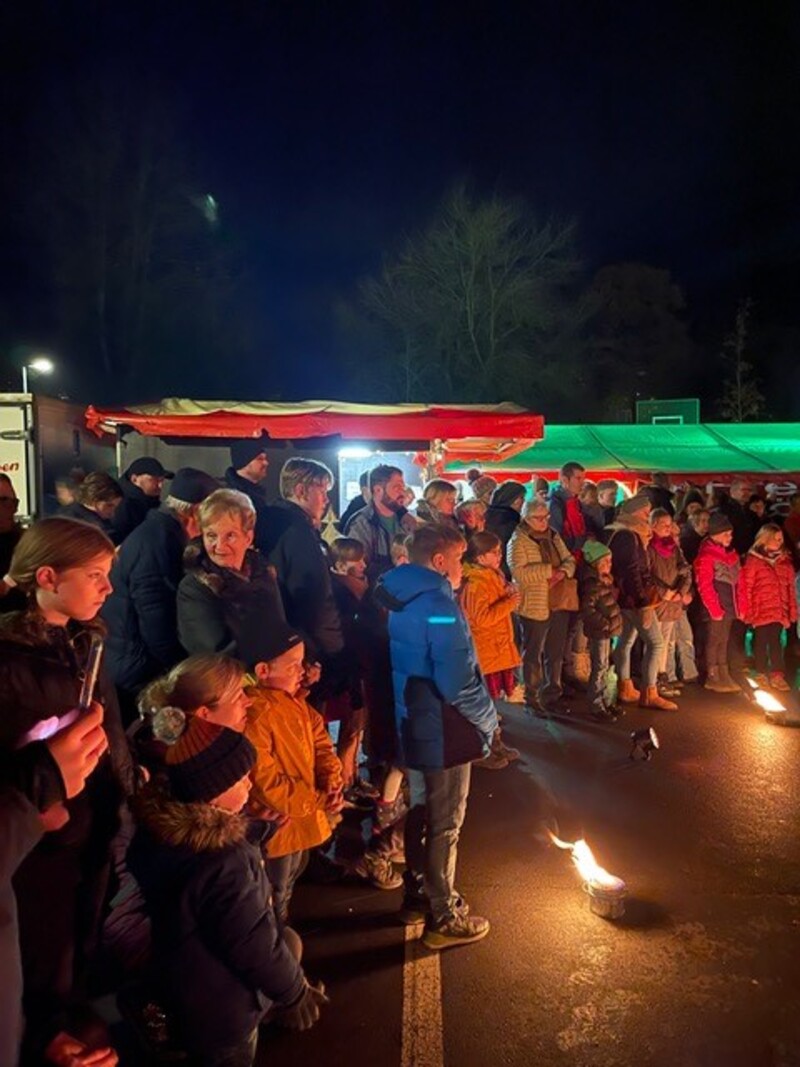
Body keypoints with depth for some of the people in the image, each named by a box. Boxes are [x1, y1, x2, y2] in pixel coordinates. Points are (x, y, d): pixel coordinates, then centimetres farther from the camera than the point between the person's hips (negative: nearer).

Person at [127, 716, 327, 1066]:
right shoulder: (223, 865, -41)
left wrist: (260, 828, 3)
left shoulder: (165, 823, -15)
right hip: (220, 1009, -7)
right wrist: (294, 992, -13)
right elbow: (254, 945, -28)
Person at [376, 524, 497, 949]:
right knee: (444, 826, 7)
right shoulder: (439, 606, -24)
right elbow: (458, 682, -27)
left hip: (414, 726, 9)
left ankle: (417, 896, 39)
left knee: (421, 814, 23)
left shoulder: (403, 600, 4)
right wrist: (488, 718, -9)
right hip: (443, 733, -9)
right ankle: (444, 918, 23)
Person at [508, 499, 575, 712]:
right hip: (535, 606, -7)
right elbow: (519, 572, -23)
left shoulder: (553, 536, 12)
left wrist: (563, 572, -12)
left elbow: (569, 559, 10)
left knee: (556, 652, 17)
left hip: (560, 603, 7)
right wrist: (549, 570, -19)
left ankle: (553, 693, 31)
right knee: (533, 654, 5)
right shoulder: (518, 541, -12)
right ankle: (532, 698, 16)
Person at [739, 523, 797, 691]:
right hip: (760, 609, -3)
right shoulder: (753, 559, -4)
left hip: (779, 609, 3)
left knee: (775, 641, -2)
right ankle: (761, 674, 17)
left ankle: (777, 675, 0)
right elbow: (745, 586, -4)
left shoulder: (784, 560, 10)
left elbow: (790, 587, 12)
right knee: (761, 641, 6)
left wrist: (792, 610, 9)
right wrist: (744, 609, -6)